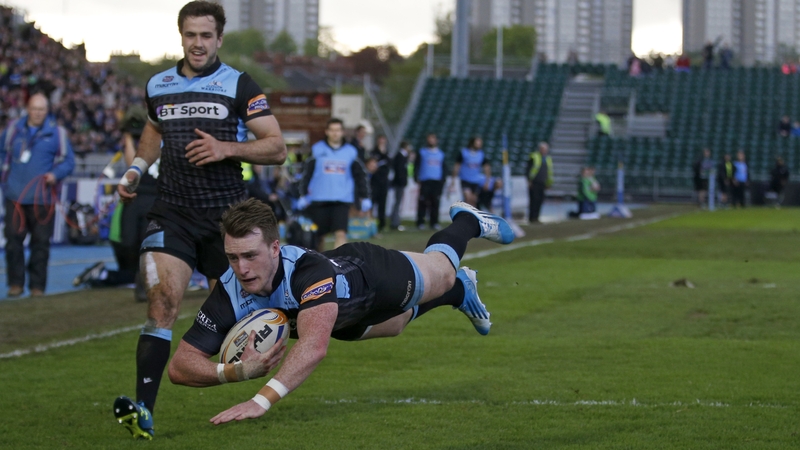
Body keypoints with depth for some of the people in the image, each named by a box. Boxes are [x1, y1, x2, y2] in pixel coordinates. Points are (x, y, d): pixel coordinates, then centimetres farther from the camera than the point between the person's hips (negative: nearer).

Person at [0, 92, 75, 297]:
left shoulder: (57, 132, 2)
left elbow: (68, 161, 4)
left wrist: (55, 174, -13)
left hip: (42, 198, -1)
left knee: (41, 243, 1)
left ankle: (37, 286, 9)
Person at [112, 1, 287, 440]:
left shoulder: (239, 86, -1)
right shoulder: (157, 86, 11)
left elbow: (276, 147, -4)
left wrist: (226, 148, -18)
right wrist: (136, 168, 16)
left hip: (225, 213, -1)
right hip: (172, 213, 2)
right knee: (162, 301, -17)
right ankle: (143, 408, -28)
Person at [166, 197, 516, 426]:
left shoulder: (310, 271, -52)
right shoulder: (229, 296, -40)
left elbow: (315, 345, -68)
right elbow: (180, 366, -38)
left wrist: (263, 399, -79)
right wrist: (236, 372, -57)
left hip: (374, 272, -4)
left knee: (441, 272, 29)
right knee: (400, 321, 36)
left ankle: (467, 221, 62)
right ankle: (461, 290, 68)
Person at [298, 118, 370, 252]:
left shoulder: (351, 152, 7)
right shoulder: (317, 150, 3)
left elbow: (360, 175, 12)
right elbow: (307, 173, 4)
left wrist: (364, 197, 9)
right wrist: (303, 195, 1)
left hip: (342, 200, 0)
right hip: (319, 200, 0)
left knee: (340, 233, -14)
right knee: (319, 235, 8)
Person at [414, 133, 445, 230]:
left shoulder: (441, 154, 17)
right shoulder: (422, 152, 10)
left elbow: (443, 168, 19)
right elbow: (416, 166, 6)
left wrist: (442, 181, 9)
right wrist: (417, 178, -5)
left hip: (437, 182, 2)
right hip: (425, 181, -2)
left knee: (435, 203, -3)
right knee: (423, 203, -7)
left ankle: (434, 223, 3)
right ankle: (420, 223, -3)